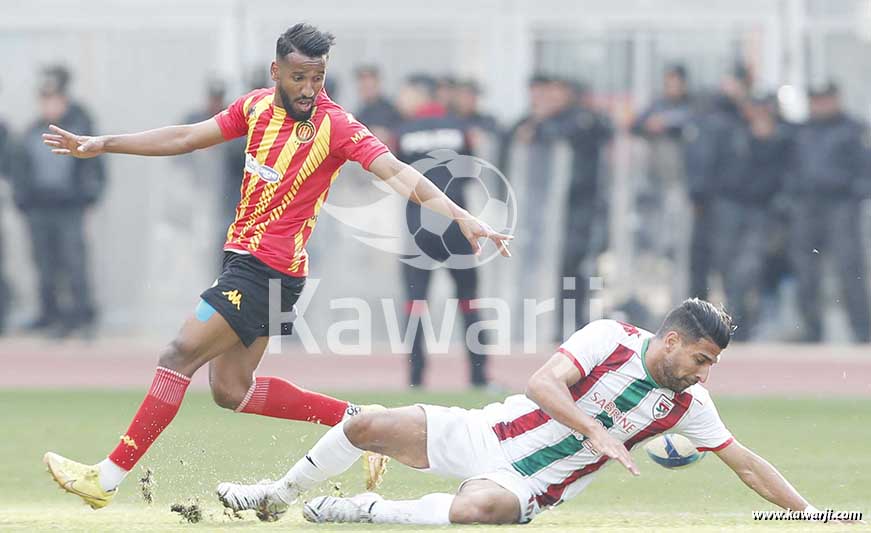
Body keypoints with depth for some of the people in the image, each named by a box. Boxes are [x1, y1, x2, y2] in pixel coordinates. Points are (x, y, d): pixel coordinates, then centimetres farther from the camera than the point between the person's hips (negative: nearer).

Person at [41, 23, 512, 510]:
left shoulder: (334, 124, -13)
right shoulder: (257, 106, 7)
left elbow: (395, 172, -21)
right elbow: (186, 138, 18)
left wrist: (462, 218, -34)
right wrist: (102, 145, 19)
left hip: (269, 269, -8)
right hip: (243, 261, 8)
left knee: (180, 357, -11)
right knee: (232, 391, 10)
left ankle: (109, 478, -8)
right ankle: (355, 419, 19)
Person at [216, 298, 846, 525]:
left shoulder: (687, 405, -2)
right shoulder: (612, 338, -11)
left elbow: (746, 461, 3)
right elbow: (543, 383, -22)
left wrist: (813, 516, -2)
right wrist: (594, 431, -36)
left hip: (528, 486, 0)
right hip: (490, 435, 0)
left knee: (481, 508, -37)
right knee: (369, 426, -7)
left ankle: (367, 511, -14)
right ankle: (277, 497, 20)